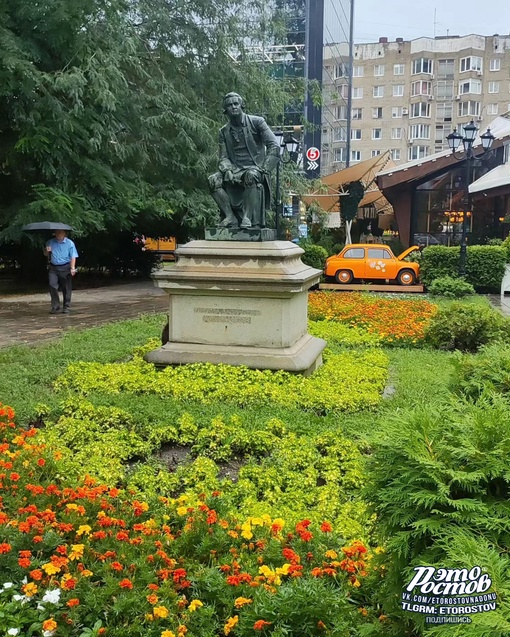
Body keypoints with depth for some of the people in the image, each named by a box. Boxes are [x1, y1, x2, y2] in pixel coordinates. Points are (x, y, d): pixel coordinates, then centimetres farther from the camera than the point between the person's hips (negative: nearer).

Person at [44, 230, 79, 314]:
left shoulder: (70, 243, -1)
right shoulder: (50, 242, 9)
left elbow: (73, 257, -5)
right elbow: (46, 254, 20)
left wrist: (72, 268, -16)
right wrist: (47, 251, -4)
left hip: (65, 268, -3)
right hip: (53, 268, 3)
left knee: (66, 288, 2)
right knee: (52, 286, -10)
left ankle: (66, 307, 13)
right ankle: (55, 307, -2)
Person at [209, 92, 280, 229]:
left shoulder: (257, 122, 3)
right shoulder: (224, 131, 13)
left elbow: (274, 147, -5)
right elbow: (223, 158, 9)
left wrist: (263, 170, -17)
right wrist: (227, 170, -16)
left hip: (255, 169, -4)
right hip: (236, 171, 4)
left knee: (252, 176, -39)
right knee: (213, 180, -23)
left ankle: (248, 217, -37)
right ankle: (230, 216, -21)